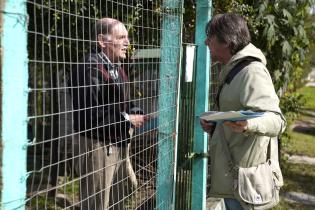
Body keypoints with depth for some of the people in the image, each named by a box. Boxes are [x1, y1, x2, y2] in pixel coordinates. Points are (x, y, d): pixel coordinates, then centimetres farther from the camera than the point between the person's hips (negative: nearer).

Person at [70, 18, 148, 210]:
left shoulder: (117, 68, 13)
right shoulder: (89, 68, -18)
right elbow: (88, 113, -27)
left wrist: (139, 115, -1)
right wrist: (126, 119, -19)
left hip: (119, 145, 9)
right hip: (97, 147, -9)